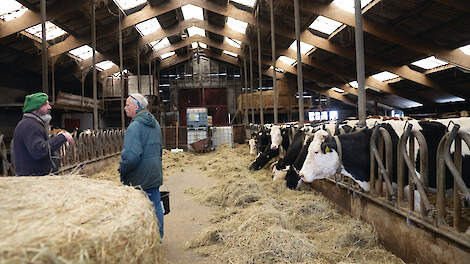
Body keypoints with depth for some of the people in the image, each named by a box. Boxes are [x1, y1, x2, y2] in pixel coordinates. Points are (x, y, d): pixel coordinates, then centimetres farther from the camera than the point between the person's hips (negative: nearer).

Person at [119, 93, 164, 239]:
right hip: (155, 175, 8)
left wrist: (122, 170, -10)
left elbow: (131, 155, -26)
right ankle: (158, 237, 26)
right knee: (155, 205, 15)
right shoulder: (154, 123, 11)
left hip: (138, 178, -8)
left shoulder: (135, 126, -18)